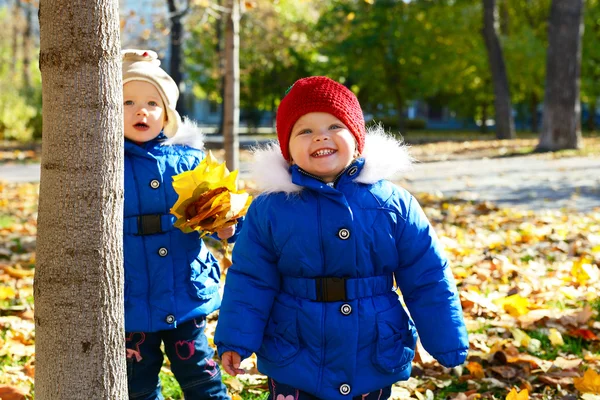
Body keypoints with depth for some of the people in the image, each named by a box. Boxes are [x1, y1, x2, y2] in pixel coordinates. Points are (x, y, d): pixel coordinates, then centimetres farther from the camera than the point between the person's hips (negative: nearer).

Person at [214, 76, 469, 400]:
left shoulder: (394, 203, -4)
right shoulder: (270, 207, -7)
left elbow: (427, 281, 0)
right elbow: (250, 281, -2)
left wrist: (447, 344, 1)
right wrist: (235, 341, -8)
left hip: (376, 363, 1)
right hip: (293, 364, -1)